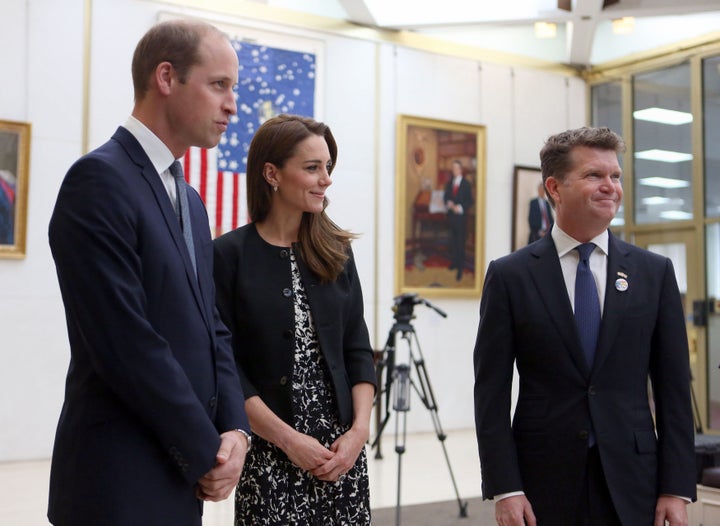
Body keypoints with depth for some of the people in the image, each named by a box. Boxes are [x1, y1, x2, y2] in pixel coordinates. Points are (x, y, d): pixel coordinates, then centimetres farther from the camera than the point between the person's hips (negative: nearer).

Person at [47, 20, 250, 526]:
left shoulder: (190, 201, 14)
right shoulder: (100, 179, -14)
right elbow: (125, 341, -20)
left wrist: (234, 429, -2)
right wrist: (207, 453, -13)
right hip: (120, 484, -8)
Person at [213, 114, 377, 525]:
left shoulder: (336, 251, 7)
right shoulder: (230, 255, -6)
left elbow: (357, 349, 8)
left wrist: (360, 429, -4)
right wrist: (288, 439, -11)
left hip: (343, 449, 4)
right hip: (269, 452, -3)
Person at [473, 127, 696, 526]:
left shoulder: (655, 272, 3)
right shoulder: (509, 276, -3)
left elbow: (673, 388, 3)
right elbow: (492, 392, -4)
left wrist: (677, 490, -2)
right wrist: (504, 489, -9)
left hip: (631, 482, 2)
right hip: (544, 483, -1)